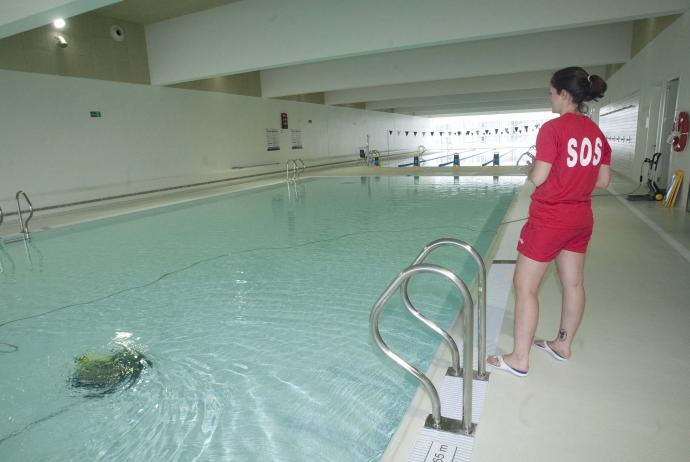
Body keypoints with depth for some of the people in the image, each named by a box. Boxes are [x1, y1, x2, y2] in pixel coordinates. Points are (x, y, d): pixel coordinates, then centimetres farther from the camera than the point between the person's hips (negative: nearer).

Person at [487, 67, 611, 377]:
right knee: (573, 283, 17)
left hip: (550, 218, -8)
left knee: (524, 285, 0)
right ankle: (563, 345, 34)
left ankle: (519, 359, 7)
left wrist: (530, 168, 3)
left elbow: (538, 178, -18)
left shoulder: (552, 128, -16)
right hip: (581, 218, 8)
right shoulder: (597, 132, 7)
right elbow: (603, 181, 9)